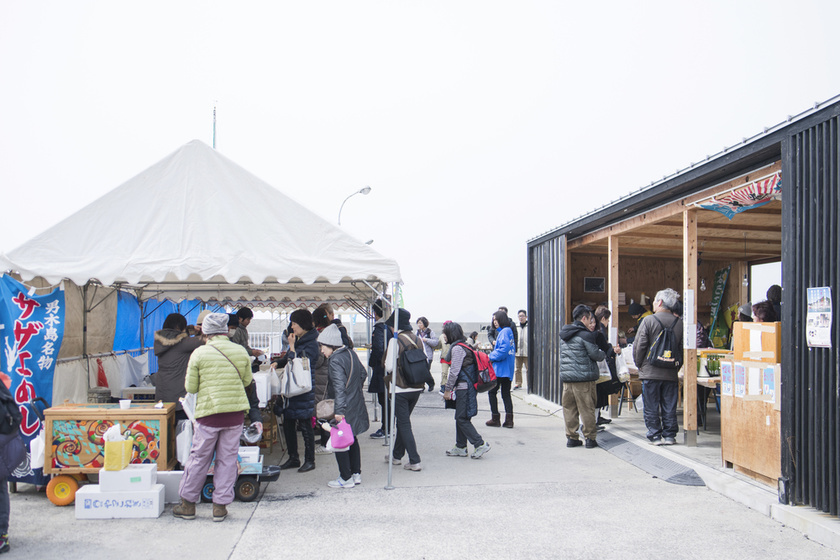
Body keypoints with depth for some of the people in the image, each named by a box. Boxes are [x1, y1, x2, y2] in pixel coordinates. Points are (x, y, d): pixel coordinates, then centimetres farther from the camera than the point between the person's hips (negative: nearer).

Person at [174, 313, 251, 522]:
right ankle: (220, 505, 14)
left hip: (209, 412, -2)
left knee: (199, 458, 10)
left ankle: (188, 504, 22)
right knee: (228, 459, 9)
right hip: (236, 412, 2)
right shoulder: (241, 352, 1)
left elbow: (190, 387, -2)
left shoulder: (199, 353, -7)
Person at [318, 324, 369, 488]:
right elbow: (362, 374, 17)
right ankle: (356, 474, 28)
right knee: (352, 440, 20)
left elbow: (340, 387, -27)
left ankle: (346, 478, 10)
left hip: (345, 408, -9)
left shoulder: (335, 360, -20)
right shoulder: (351, 353, 6)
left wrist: (339, 411, -30)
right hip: (357, 404, 9)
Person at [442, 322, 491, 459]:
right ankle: (460, 447, 18)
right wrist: (449, 387, 24)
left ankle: (480, 444, -4)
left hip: (463, 387, -10)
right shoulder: (464, 346, 16)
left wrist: (447, 389, -11)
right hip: (464, 387, 10)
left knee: (462, 418, -6)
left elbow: (454, 371, -18)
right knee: (460, 418, 13)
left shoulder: (457, 348, -15)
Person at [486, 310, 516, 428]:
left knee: (492, 392, 4)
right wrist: (493, 355, 11)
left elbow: (504, 348, -24)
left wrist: (492, 357, -12)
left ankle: (495, 418, 8)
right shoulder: (508, 331, 16)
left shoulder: (504, 332, -14)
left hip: (500, 368, -9)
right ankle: (509, 420, 5)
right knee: (506, 393, 9)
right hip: (508, 369, 9)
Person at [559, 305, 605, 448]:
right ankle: (590, 438, 8)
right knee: (587, 409, 3)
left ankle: (571, 438, 14)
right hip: (584, 377, -6)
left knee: (569, 409, 10)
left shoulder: (564, 335, 12)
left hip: (566, 376, 6)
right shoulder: (586, 335, -10)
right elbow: (596, 355, -9)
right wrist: (604, 354, 12)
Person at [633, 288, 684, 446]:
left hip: (650, 372, -3)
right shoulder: (679, 323, 2)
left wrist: (639, 365, 6)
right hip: (671, 373, 4)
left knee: (651, 407, 5)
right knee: (669, 407, 10)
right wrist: (676, 365, 17)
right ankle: (669, 435, 14)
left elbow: (639, 346, -8)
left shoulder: (648, 321, -9)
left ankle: (655, 436, 7)